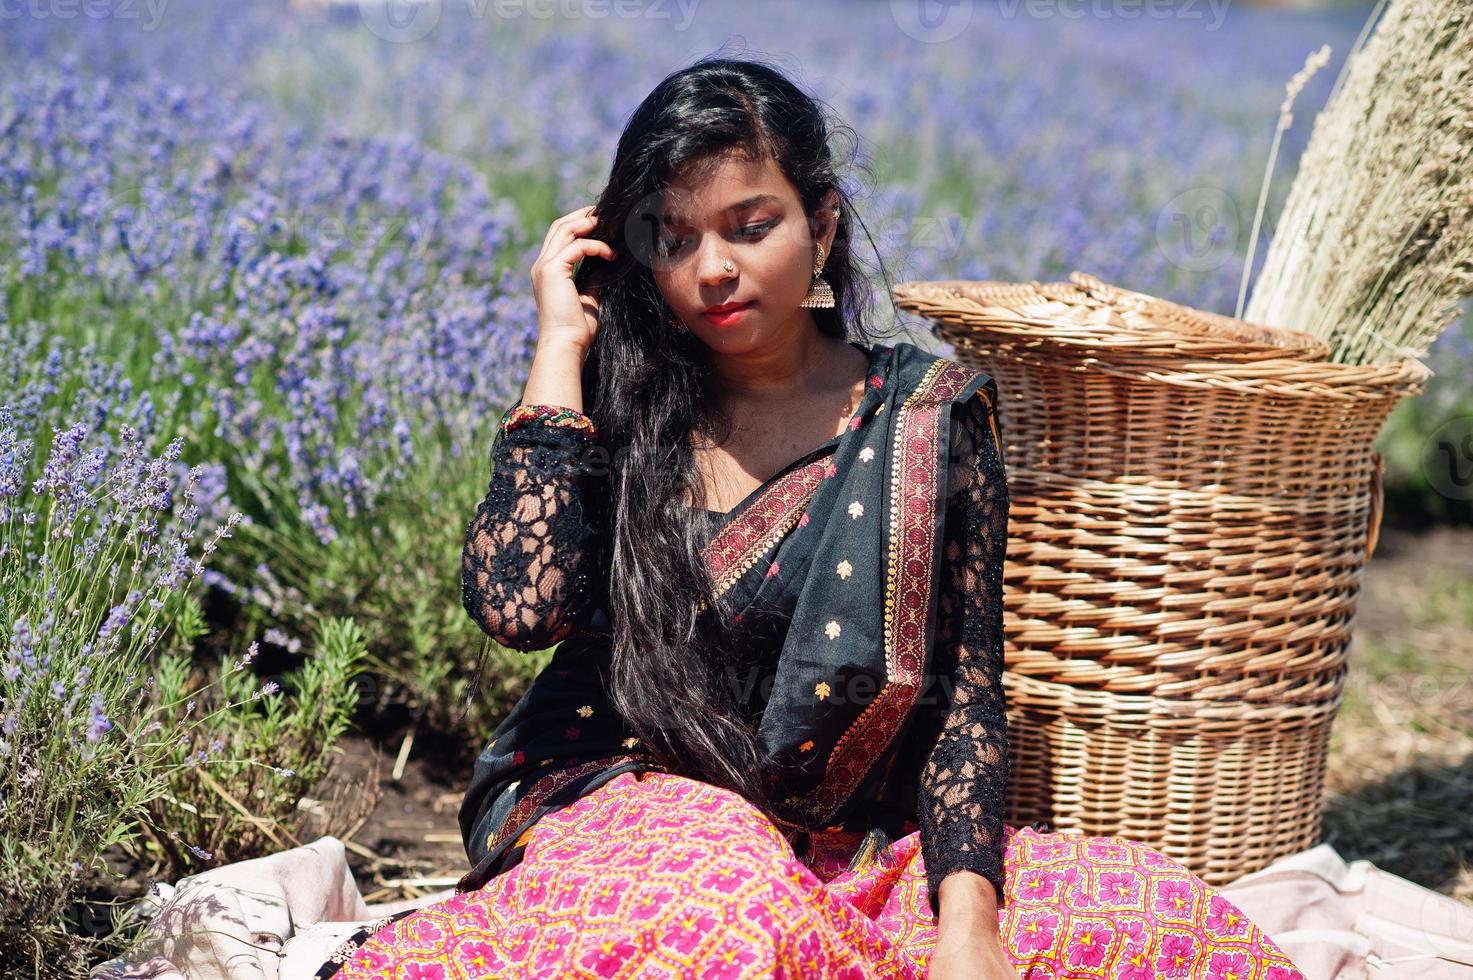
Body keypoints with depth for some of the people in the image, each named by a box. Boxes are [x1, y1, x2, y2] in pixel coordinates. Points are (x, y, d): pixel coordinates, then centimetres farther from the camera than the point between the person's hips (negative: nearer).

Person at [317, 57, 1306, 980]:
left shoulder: (927, 417, 2)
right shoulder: (620, 406, 2)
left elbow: (964, 692, 1)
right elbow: (518, 604, -16)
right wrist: (561, 344, -8)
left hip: (854, 842, 3)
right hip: (626, 807, -3)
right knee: (718, 875, -40)